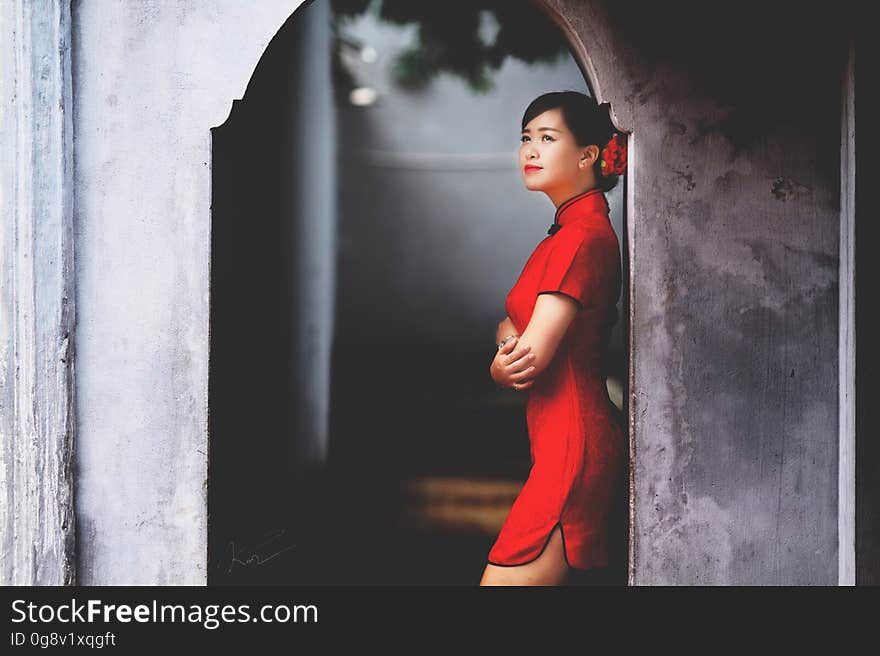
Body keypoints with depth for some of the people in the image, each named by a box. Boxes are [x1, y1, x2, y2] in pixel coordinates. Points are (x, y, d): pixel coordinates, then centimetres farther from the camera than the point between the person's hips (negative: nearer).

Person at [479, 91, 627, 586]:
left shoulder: (584, 235, -16)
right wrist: (510, 340, -8)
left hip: (573, 447, -10)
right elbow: (512, 321, 16)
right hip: (567, 442, 10)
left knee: (503, 579, -8)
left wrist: (502, 366, 3)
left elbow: (535, 354, -20)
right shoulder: (568, 232, 17)